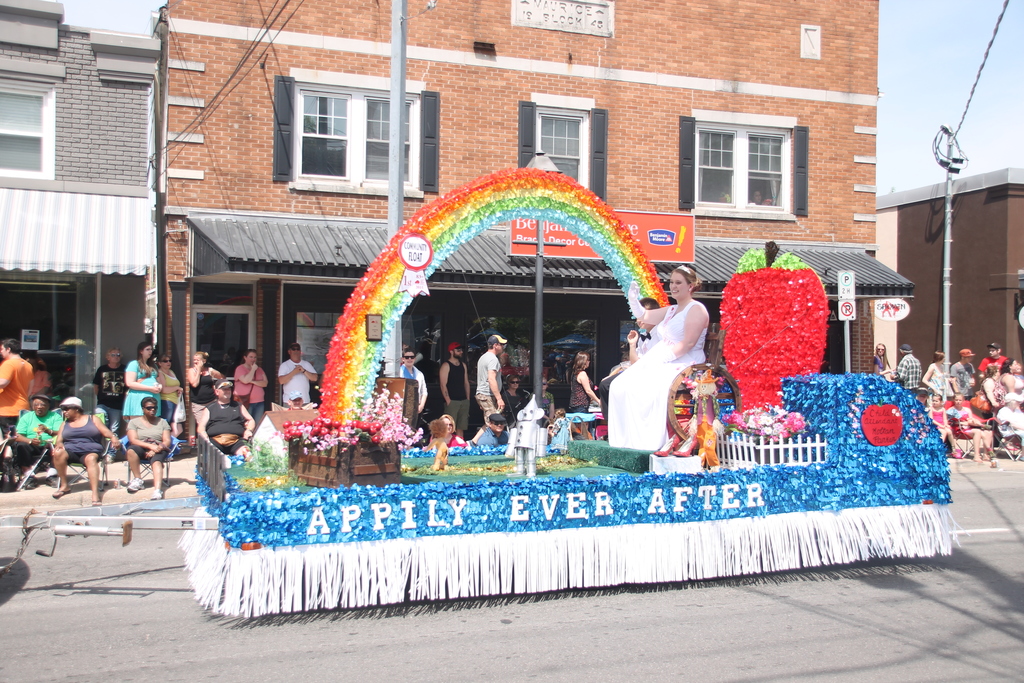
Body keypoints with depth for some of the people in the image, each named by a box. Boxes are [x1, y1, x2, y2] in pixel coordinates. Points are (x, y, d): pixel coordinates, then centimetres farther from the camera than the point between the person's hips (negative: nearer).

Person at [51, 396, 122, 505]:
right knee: (58, 453, -31)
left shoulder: (93, 419, 15)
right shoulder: (65, 424, 25)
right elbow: (59, 440, 13)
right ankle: (64, 486, -18)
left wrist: (113, 437, -20)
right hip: (70, 450, 3)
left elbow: (106, 431, 2)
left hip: (90, 451, -3)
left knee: (91, 459, -38)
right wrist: (59, 444, -12)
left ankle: (95, 494, -53)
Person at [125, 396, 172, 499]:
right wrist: (150, 446, -19)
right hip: (141, 449, 0)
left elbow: (167, 441, 6)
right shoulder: (134, 422, 15)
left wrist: (155, 450, -14)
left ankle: (157, 490, -57)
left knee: (156, 460, -35)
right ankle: (138, 480, -22)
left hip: (158, 449, 0)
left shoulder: (162, 422, 19)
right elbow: (133, 440, -2)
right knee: (131, 450, -35)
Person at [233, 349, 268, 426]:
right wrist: (253, 369, -8)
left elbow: (265, 383, 4)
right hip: (245, 402, -5)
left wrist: (253, 381, -10)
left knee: (258, 424, 3)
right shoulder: (240, 368, 0)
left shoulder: (259, 369, 16)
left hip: (259, 402, 5)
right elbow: (245, 380, -17)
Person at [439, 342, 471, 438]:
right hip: (452, 401, -7)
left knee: (461, 427, 7)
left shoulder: (463, 365, 17)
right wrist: (448, 401, -14)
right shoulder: (446, 365, -4)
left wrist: (468, 399, 13)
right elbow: (443, 385, -9)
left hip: (464, 401, 7)